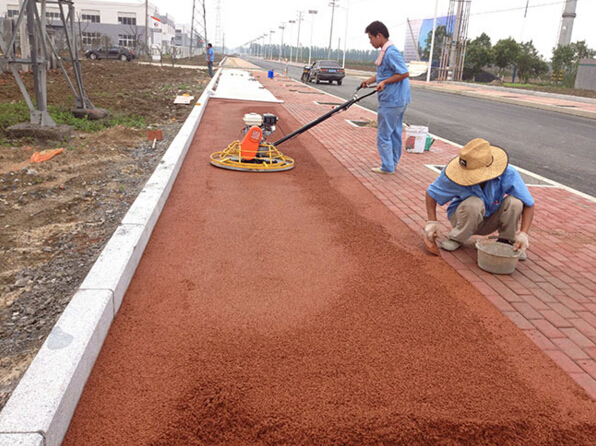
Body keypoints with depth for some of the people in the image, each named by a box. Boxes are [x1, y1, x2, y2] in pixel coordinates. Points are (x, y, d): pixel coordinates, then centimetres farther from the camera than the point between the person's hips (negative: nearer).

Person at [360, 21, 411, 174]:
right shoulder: (386, 51, 12)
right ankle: (393, 162, 28)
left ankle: (387, 166, 5)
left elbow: (404, 73, -22)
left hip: (391, 101, -10)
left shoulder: (391, 52, -19)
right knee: (395, 132, 17)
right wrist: (369, 81, 11)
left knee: (383, 135, -2)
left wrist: (385, 82, -22)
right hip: (399, 100, 10)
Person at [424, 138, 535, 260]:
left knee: (514, 202, -28)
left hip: (491, 221, 2)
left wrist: (523, 234, -29)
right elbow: (431, 193, -13)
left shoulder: (508, 175, -25)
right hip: (463, 217, -1)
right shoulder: (452, 175, -28)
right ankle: (456, 239, -8)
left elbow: (529, 204, -18)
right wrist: (432, 222, -22)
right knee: (473, 203, -37)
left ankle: (507, 241, -3)